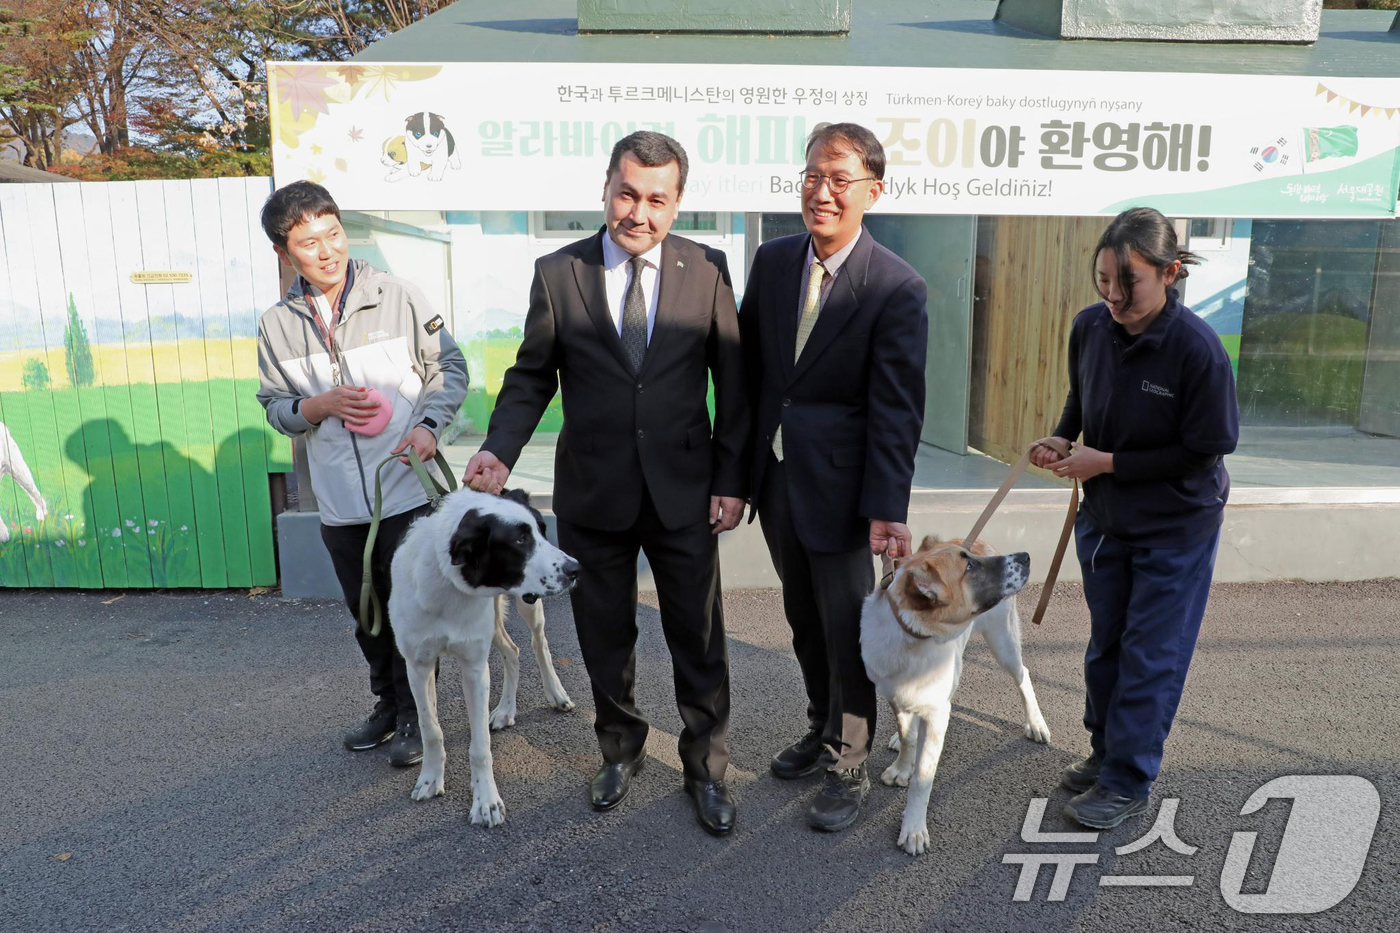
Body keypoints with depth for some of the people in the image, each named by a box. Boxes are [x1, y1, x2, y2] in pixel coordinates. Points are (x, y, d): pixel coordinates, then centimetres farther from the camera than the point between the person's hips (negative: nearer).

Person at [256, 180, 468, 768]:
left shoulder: (397, 296, -7)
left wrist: (429, 423, -16)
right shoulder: (277, 325, 1)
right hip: (339, 503, 3)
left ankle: (414, 713, 26)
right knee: (367, 613, 18)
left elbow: (450, 367, -1)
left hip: (408, 491, -3)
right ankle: (387, 704, 39)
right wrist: (322, 405, -13)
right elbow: (275, 407, 8)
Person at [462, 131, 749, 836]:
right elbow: (531, 377, 3)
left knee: (698, 640, 10)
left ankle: (706, 769, 31)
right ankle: (620, 750, 40)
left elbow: (733, 382, 0)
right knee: (605, 637, 16)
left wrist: (732, 480, -4)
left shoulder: (707, 269, -2)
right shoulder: (557, 273, -1)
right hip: (593, 491, 1)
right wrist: (500, 449, -13)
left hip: (684, 488, 0)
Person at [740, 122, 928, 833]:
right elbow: (748, 364, 9)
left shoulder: (898, 289, -14)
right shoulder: (772, 260, 3)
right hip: (775, 477, 5)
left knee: (848, 630, 7)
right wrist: (740, 461, 8)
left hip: (838, 484, -5)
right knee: (804, 620, 20)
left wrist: (888, 508, -22)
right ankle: (822, 729, 42)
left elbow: (896, 408, -16)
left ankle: (849, 769, 27)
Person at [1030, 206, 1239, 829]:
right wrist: (1062, 438, -8)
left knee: (1150, 655, 5)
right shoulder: (1090, 327, -10)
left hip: (1177, 526, -5)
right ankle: (1106, 750, 37)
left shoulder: (1197, 348, -25)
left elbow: (1203, 450, -19)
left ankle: (1128, 782, 21)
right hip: (1105, 515, 5)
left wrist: (1109, 463, -19)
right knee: (1106, 643, 18)